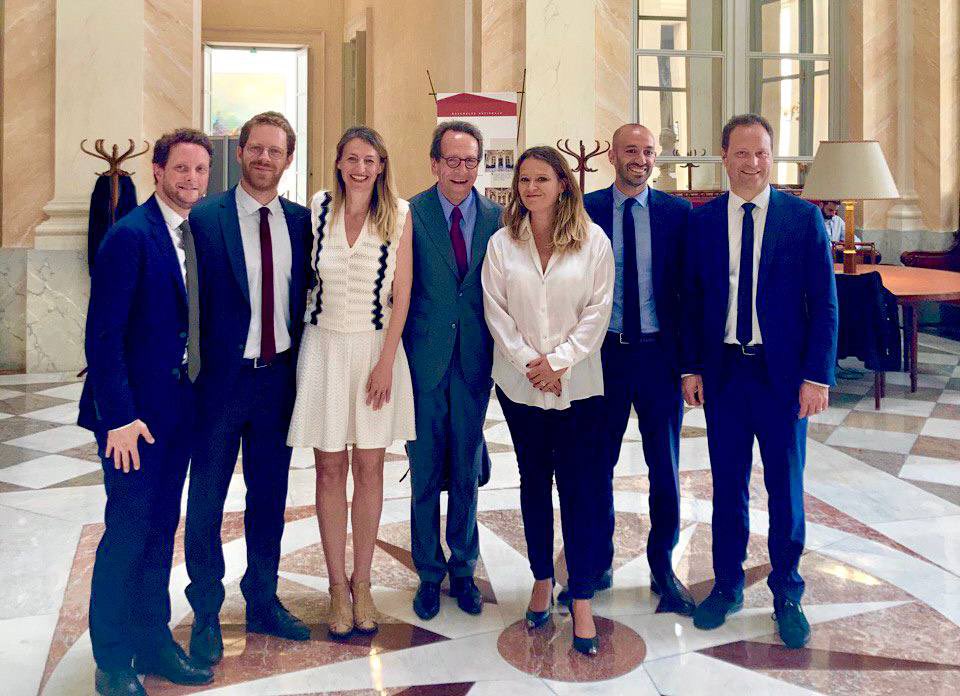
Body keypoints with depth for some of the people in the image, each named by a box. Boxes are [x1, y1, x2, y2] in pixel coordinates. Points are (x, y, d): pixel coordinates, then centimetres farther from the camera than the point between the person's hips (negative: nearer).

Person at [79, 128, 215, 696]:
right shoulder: (131, 235, -13)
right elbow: (102, 334, -17)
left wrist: (199, 392, 6)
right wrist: (119, 416, -20)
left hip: (180, 407, 7)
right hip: (133, 411, -7)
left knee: (162, 527, 15)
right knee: (128, 530, 1)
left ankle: (153, 639, 29)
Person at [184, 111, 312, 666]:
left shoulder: (301, 221, 4)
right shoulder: (205, 218, -7)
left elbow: (306, 295, 9)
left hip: (279, 375, 4)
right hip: (222, 375, -3)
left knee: (271, 495, 15)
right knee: (206, 499, 7)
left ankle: (263, 601, 31)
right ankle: (206, 614, 22)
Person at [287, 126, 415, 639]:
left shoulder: (398, 214, -2)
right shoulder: (319, 208, 1)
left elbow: (402, 292, -3)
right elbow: (307, 276, 7)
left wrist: (386, 361, -8)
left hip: (377, 347, 0)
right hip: (325, 345, 1)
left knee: (369, 467, 5)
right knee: (330, 468, 5)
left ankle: (362, 583, 18)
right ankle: (337, 586, 16)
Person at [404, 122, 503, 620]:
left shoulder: (496, 218, 2)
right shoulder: (411, 214, -5)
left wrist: (499, 354, 1)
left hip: (474, 361, 2)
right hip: (424, 358, -2)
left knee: (467, 471, 13)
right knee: (425, 472, 9)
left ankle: (463, 569, 30)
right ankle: (429, 573, 25)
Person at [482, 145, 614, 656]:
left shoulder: (592, 240, -1)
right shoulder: (502, 243, 4)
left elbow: (598, 310, -4)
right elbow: (496, 309, 0)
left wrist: (560, 361, -12)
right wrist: (529, 362, -10)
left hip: (577, 383, -2)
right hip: (520, 382, 2)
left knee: (579, 486, -3)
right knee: (534, 481, 12)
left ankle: (581, 600, 4)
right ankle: (542, 580, 26)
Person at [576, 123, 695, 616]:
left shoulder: (677, 213, 1)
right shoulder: (584, 211, 0)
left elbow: (690, 285, 2)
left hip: (659, 353, 0)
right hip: (603, 353, 0)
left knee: (665, 467, 9)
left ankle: (662, 567, 26)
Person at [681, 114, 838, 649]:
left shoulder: (804, 218, -2)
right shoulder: (702, 221, 3)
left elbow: (824, 302, -3)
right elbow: (691, 299, 6)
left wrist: (818, 375, -9)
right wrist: (691, 368, 1)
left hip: (783, 374, -1)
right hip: (722, 371, 2)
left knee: (786, 486, 9)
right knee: (728, 485, 12)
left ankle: (787, 594, 25)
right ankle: (728, 585, 28)